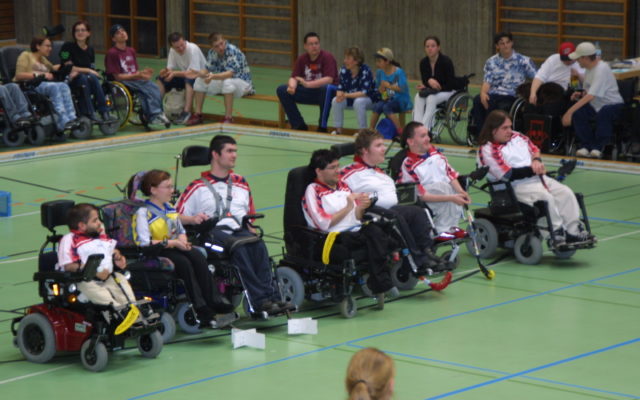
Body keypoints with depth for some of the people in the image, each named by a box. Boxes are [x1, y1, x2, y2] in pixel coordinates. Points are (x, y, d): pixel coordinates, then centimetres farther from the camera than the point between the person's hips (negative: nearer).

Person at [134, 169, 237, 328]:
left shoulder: (170, 208, 20)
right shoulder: (143, 213, -7)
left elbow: (181, 230, 26)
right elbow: (144, 242, -17)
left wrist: (183, 240, 1)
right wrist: (172, 242, -18)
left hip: (175, 248, 7)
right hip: (156, 253, -7)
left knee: (198, 257, -24)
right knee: (184, 263, -33)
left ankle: (214, 302, -30)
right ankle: (202, 312, -37)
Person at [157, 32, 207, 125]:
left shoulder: (193, 49, -25)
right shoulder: (172, 51, -4)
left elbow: (194, 73, -29)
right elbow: (170, 69, -2)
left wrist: (175, 73, -32)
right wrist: (165, 71, -26)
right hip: (183, 76, 7)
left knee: (189, 79, -39)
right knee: (161, 79, -8)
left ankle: (187, 112, -41)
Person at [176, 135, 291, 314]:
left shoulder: (241, 184, 29)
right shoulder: (198, 187, 16)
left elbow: (250, 215, 29)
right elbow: (177, 216, 9)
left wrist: (251, 229, 8)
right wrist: (192, 219, -12)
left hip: (240, 231, 4)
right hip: (213, 234, -4)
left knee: (258, 245, -32)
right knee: (238, 247, -36)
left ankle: (270, 296, -44)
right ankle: (260, 298, -45)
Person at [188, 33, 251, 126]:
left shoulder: (233, 51, -25)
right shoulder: (212, 53, -4)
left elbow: (230, 73, -34)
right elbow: (208, 69, 0)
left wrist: (213, 76, -48)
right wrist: (203, 73, -25)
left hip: (243, 83, -7)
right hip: (222, 82, 8)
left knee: (227, 82, -39)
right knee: (199, 80, -3)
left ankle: (228, 118, -34)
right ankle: (198, 115, 0)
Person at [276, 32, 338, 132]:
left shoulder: (327, 57, -13)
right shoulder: (302, 59, 3)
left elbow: (329, 79, -24)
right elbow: (293, 78, 1)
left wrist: (308, 84, -36)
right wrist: (292, 86, -25)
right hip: (308, 92, 5)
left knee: (327, 88, -41)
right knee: (281, 90, -10)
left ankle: (322, 126, -26)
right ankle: (299, 125, -3)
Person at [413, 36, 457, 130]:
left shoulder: (446, 61, -16)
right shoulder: (423, 62, -2)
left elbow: (450, 85, -16)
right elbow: (424, 81, -1)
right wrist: (429, 81, -26)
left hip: (448, 91, -5)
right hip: (432, 91, 5)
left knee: (431, 98, -35)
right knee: (418, 97, -27)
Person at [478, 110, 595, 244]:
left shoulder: (517, 137, 13)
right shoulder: (488, 150, -12)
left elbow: (534, 148, 23)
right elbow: (508, 175, -18)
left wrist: (536, 160, -1)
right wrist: (532, 170, -15)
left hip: (537, 178, 8)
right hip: (517, 186, -8)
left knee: (565, 192, -9)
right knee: (546, 197, -30)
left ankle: (574, 231, -9)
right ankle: (557, 233, -23)